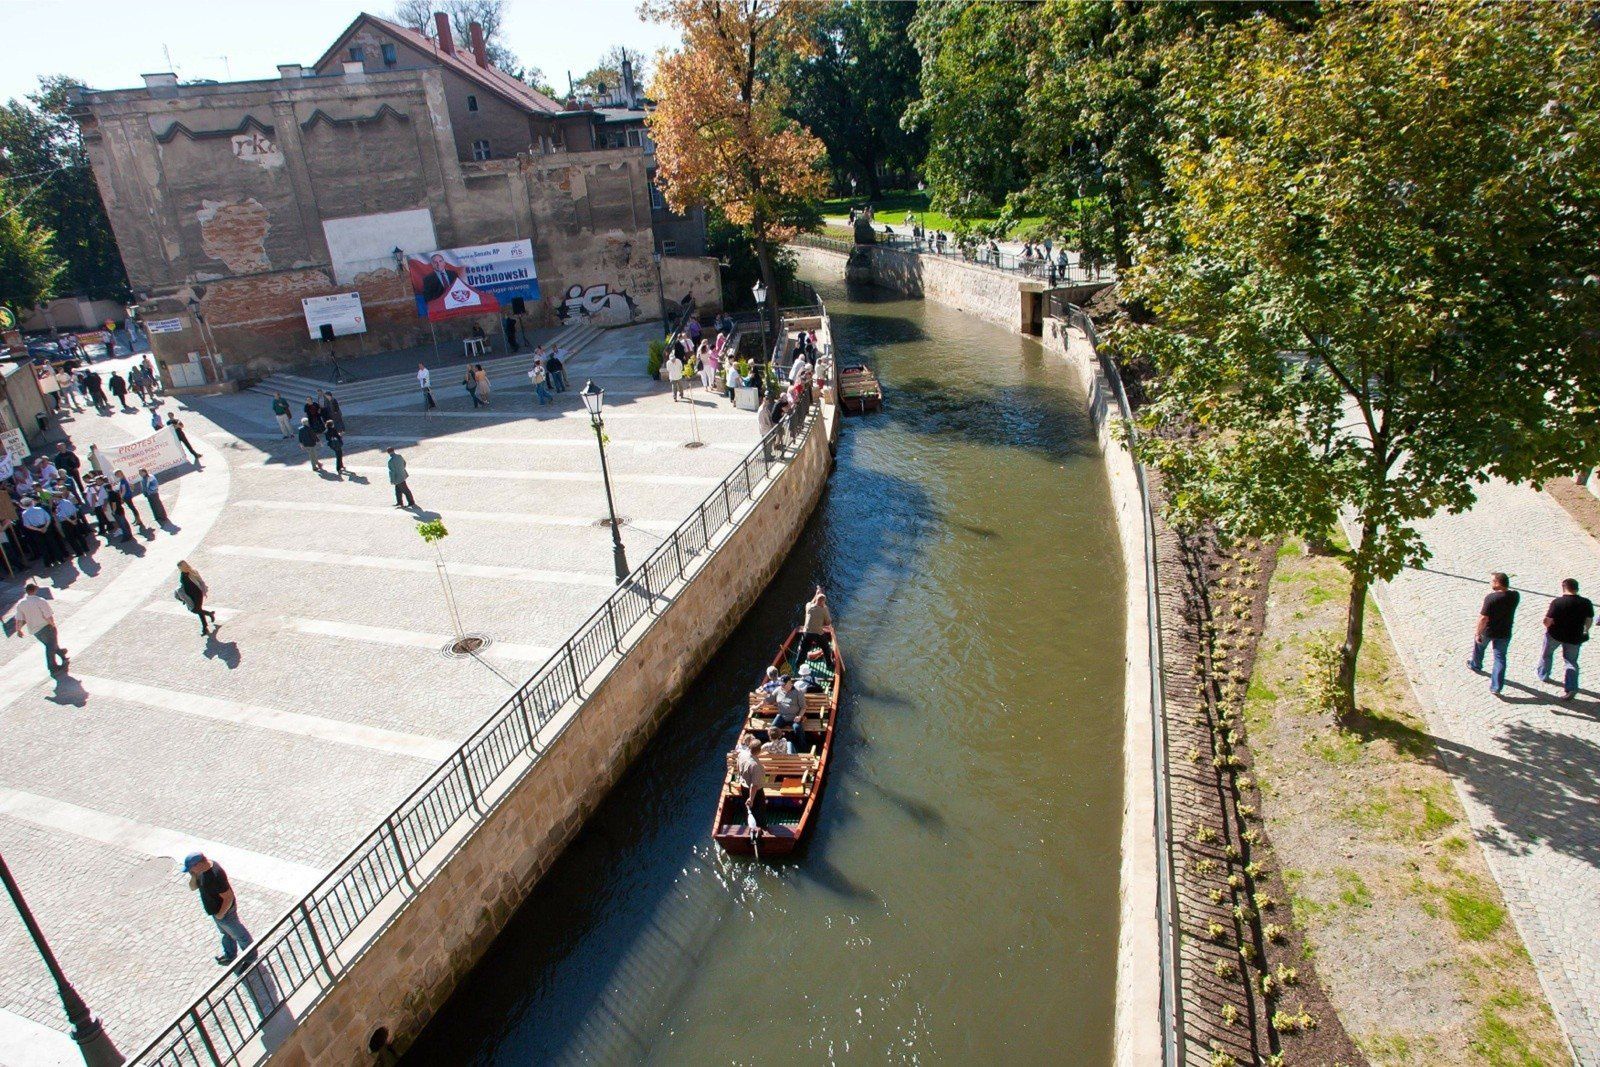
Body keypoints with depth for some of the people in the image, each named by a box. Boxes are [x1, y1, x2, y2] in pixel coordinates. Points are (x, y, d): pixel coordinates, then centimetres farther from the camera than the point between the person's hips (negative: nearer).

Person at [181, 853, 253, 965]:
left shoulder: (215, 876, -38)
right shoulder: (203, 871, -10)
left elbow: (229, 898, -32)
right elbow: (193, 887, 2)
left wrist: (221, 914, -20)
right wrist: (193, 877, -18)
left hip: (224, 910, -8)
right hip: (216, 910, 8)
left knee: (238, 934, 14)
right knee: (226, 933, 30)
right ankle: (230, 955, 52)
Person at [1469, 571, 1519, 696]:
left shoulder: (1490, 598, -28)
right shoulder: (1515, 595, -11)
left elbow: (1483, 618, -25)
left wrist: (1478, 634, -14)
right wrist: (1496, 592, 0)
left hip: (1488, 631, -3)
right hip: (1505, 633, 3)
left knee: (1479, 646, 28)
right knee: (1500, 658, 12)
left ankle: (1475, 666, 53)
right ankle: (1496, 687, 12)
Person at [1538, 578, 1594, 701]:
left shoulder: (1557, 602, -21)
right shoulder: (1586, 603, -9)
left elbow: (1547, 622, -21)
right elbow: (1589, 621, 3)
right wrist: (1585, 631, 22)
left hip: (1555, 635, -2)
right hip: (1575, 638, 2)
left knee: (1546, 654, 25)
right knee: (1571, 662, 16)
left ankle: (1544, 676, 41)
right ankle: (1571, 688, 5)